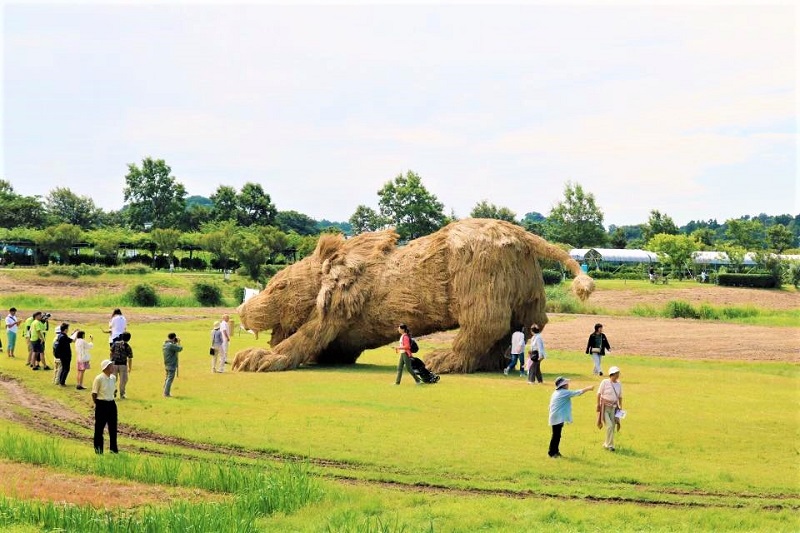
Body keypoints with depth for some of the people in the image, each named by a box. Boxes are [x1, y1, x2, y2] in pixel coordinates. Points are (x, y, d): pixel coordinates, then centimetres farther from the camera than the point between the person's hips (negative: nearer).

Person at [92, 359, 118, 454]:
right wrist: (97, 404, -5)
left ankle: (113, 448, 19)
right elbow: (94, 393, -9)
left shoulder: (113, 378, 5)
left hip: (111, 404, 6)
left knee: (113, 427, 10)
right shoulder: (99, 379, -15)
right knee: (99, 427, 3)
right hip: (101, 404, -6)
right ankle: (98, 449, 12)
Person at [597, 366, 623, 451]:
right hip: (604, 408, -5)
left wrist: (620, 407, 8)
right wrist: (598, 405, -11)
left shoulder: (619, 384, 5)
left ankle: (607, 444, 19)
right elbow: (599, 394, -7)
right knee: (609, 426, -14)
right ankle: (609, 445, -3)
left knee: (613, 427, 3)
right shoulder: (605, 382, -9)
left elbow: (620, 397, 14)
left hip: (613, 408, 5)